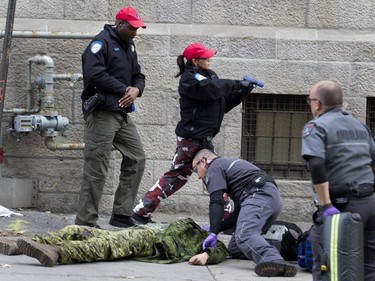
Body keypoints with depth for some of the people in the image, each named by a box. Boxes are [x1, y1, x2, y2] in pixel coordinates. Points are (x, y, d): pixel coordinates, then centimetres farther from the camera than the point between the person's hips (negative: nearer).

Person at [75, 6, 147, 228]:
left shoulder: (128, 46, 18)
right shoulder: (102, 43, -10)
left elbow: (138, 76, 21)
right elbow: (94, 74, -22)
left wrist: (136, 89, -4)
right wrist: (124, 89, -14)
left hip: (123, 114, 9)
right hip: (103, 113, -9)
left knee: (137, 159, 8)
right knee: (97, 168, -8)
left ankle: (122, 214, 14)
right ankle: (86, 222, -3)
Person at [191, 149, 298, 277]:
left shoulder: (214, 167, 11)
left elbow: (216, 202, -7)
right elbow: (240, 210, 35)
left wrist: (213, 232, -11)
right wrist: (218, 228, 30)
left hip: (259, 195, -9)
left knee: (244, 235, -33)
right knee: (234, 248, 7)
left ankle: (274, 261, -61)